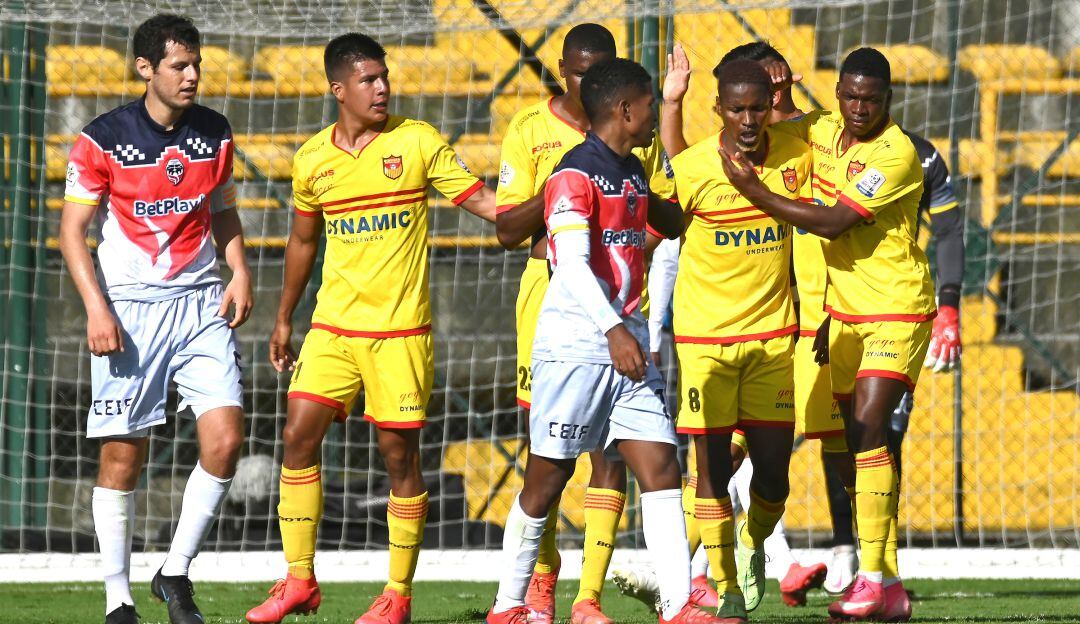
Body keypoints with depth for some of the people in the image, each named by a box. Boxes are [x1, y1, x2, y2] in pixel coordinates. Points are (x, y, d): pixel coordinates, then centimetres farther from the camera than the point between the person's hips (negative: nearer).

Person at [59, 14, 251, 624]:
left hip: (202, 303, 3)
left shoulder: (215, 133, 7)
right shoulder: (104, 138, -5)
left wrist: (240, 272, 3)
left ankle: (176, 573, 6)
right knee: (123, 455, -2)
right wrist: (96, 308, -12)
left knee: (226, 439, -10)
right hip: (129, 307, -3)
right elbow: (73, 228, -1)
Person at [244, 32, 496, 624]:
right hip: (333, 327, 3)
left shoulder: (417, 142, -3)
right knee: (298, 436, -5)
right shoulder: (312, 159, 6)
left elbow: (484, 203, -3)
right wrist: (284, 320, 21)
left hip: (400, 330, -3)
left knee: (399, 452, -2)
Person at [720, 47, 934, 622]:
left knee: (867, 429, -20)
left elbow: (833, 223, -23)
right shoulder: (823, 130, 3)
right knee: (857, 443, 6)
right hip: (844, 311, 8)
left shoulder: (896, 155, -19)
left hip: (896, 310, -8)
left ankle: (873, 577, -22)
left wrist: (754, 191, -22)